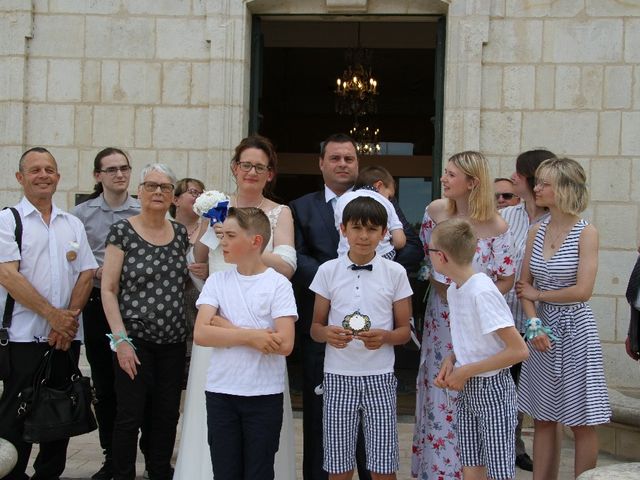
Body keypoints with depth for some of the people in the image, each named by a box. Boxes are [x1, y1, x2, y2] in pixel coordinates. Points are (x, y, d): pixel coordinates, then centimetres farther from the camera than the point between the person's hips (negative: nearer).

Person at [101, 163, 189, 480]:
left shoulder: (181, 233, 7)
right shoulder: (122, 231, -5)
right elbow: (108, 289, -6)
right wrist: (120, 340, -12)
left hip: (173, 341, 4)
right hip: (134, 340, -4)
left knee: (167, 417, 10)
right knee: (130, 416, 0)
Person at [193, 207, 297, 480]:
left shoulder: (278, 284, -6)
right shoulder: (216, 281, 3)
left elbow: (284, 344, -16)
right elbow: (201, 334, -9)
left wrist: (226, 329, -12)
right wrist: (251, 336, -18)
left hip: (264, 395, -2)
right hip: (220, 392, 3)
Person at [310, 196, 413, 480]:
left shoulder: (395, 273, 1)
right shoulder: (328, 271, 2)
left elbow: (404, 331, 5)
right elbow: (315, 327, 7)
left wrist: (384, 336, -17)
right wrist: (327, 334, -16)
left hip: (379, 377, 0)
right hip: (338, 377, 1)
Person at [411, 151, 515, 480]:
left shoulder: (495, 227, -14)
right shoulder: (436, 211, -2)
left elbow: (506, 279, -6)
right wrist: (441, 289, 0)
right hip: (440, 317, 4)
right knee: (439, 393, 10)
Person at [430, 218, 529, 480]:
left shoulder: (482, 292, -22)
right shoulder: (453, 290, 5)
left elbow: (519, 350, -23)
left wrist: (466, 371, -18)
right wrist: (451, 359, -3)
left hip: (492, 390, -8)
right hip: (467, 390, 8)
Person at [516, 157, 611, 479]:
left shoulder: (586, 233, -9)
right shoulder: (536, 232, 6)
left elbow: (582, 291, -16)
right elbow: (524, 286, 5)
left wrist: (538, 294, -5)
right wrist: (534, 324, -10)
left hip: (574, 331, -5)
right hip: (543, 330, 5)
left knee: (581, 422, 4)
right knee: (542, 419, 11)